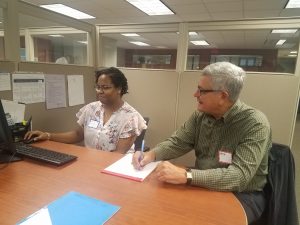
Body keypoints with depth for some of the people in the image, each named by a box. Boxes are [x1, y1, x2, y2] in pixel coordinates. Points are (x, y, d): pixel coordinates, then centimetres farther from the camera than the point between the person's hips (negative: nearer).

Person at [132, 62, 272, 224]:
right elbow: (177, 143, 1)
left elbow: (239, 176, -31)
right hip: (204, 186, 5)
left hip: (242, 195, -4)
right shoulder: (201, 115, -4)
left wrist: (186, 175, -41)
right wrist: (151, 154, -18)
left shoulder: (255, 124, -22)